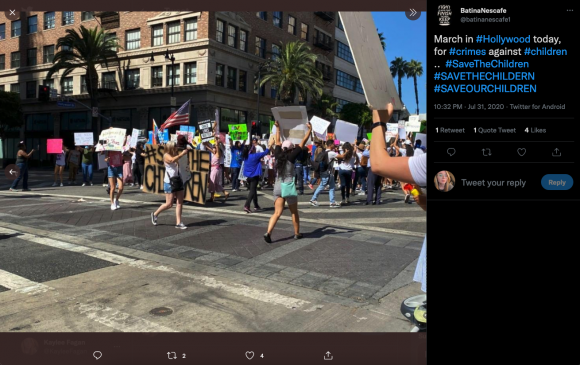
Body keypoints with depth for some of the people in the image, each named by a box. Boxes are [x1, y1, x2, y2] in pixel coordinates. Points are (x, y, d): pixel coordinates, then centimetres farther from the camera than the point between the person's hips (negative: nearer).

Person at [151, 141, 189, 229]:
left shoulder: (175, 155, 14)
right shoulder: (166, 155, -7)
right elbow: (172, 160, -29)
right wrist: (182, 154, -25)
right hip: (169, 182, -7)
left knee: (180, 203, 1)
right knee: (169, 204, -2)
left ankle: (178, 223, 4)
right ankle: (155, 214, 22)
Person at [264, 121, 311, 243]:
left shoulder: (278, 155, 4)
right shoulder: (291, 157, -8)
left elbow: (277, 141, 18)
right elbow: (302, 143, -6)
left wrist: (277, 128, 30)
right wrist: (310, 130, 1)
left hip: (278, 187, 4)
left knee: (277, 213, 1)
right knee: (294, 212, 14)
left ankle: (268, 233, -17)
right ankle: (297, 234, 23)